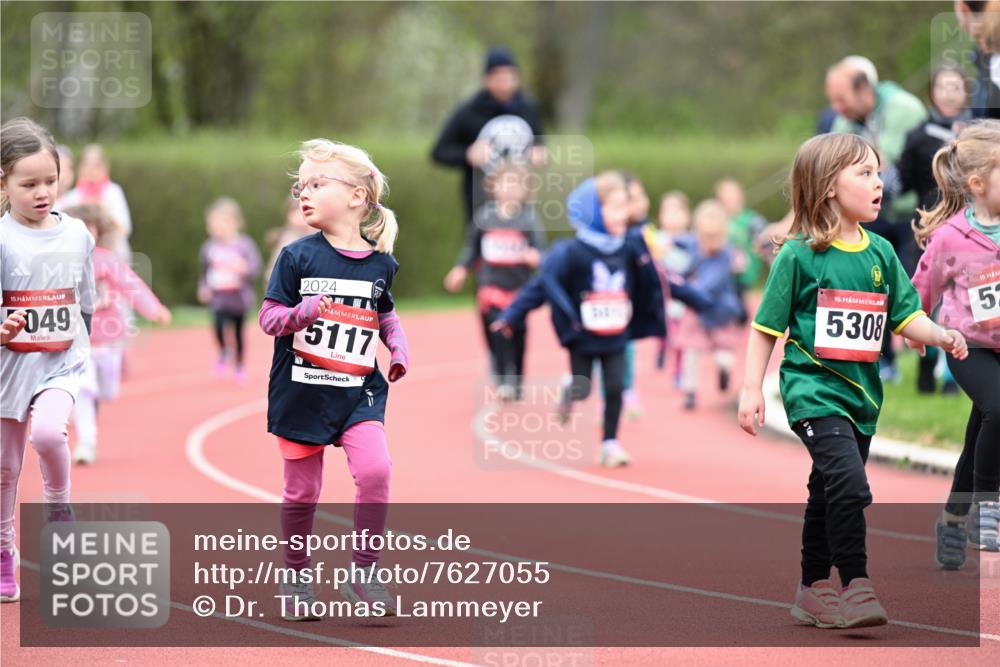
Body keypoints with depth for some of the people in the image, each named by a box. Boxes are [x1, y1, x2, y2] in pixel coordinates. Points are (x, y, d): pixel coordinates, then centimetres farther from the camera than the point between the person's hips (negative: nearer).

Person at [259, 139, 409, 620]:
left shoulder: (380, 263, 3)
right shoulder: (298, 256, -6)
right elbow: (268, 318, -6)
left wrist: (398, 347, 5)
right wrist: (299, 313, -25)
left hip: (358, 392, 1)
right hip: (301, 391, -1)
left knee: (374, 469, -19)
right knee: (301, 490, 6)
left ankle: (363, 573, -5)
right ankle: (295, 574, 26)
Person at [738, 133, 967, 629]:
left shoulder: (881, 253, 7)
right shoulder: (799, 254, -9)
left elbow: (906, 318, 9)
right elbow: (766, 327, -4)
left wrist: (940, 336, -10)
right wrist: (751, 389, -7)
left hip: (861, 392, 6)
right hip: (813, 388, -6)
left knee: (828, 494, 16)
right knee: (850, 485, -21)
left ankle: (814, 589, 27)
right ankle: (855, 586, -16)